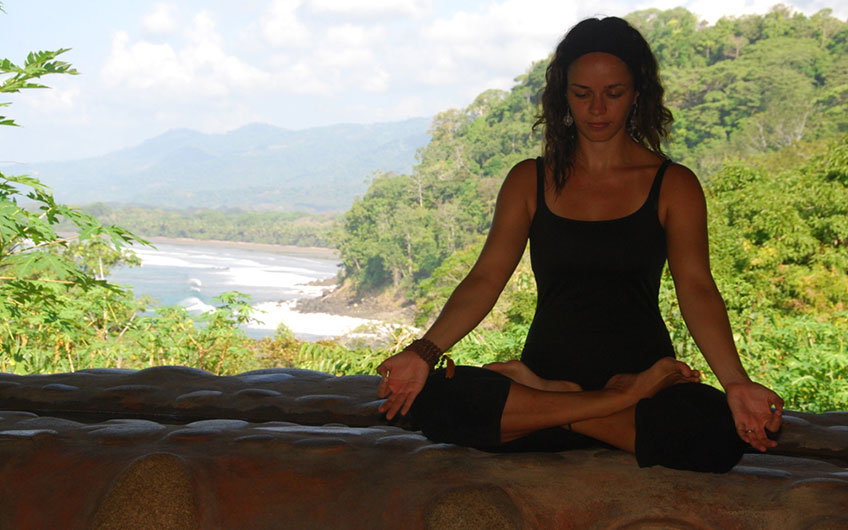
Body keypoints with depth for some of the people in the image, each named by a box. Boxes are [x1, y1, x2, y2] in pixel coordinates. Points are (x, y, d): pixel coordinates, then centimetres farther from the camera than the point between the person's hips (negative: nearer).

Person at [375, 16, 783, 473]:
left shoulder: (674, 186, 6)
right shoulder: (530, 182, 11)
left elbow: (697, 290, -6)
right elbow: (486, 279, 2)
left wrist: (736, 382, -23)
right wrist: (425, 351, -15)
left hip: (641, 365, -1)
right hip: (549, 365, 1)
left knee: (719, 431, -35)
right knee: (434, 397, -29)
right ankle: (628, 400, -22)